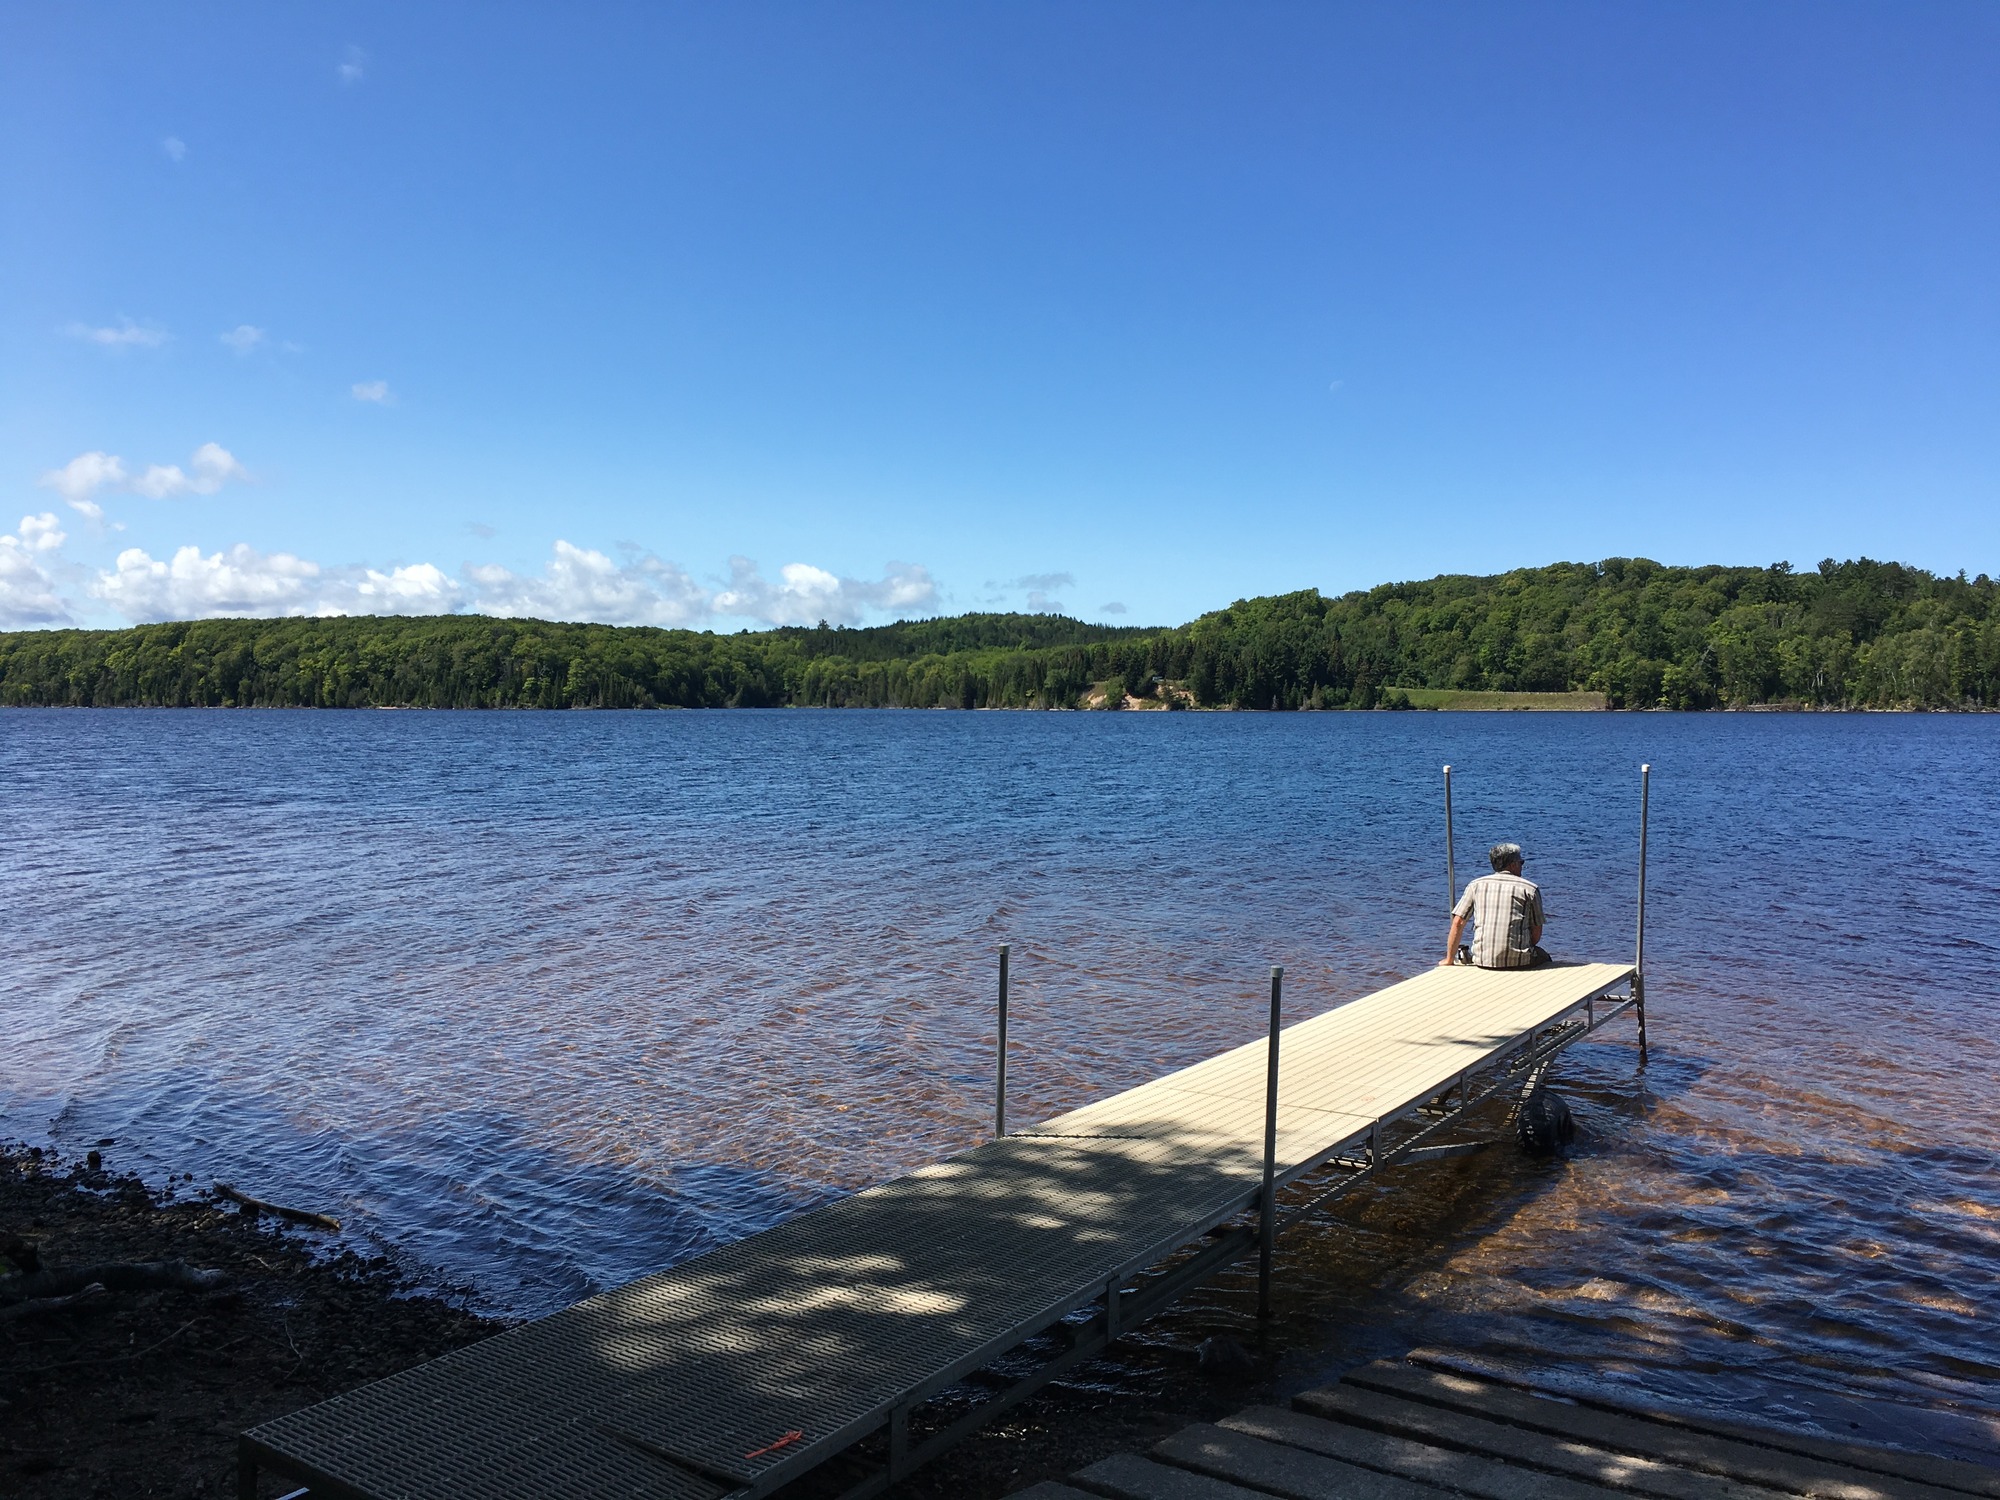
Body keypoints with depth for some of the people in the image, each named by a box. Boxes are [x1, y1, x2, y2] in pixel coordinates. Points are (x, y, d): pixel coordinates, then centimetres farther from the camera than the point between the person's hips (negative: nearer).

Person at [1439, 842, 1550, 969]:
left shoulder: (1476, 885, 9)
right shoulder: (1530, 889, 4)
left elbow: (1458, 923, 5)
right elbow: (1536, 933, 4)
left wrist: (1449, 960, 10)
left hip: (1483, 960, 3)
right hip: (1518, 960, -2)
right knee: (1545, 958, 31)